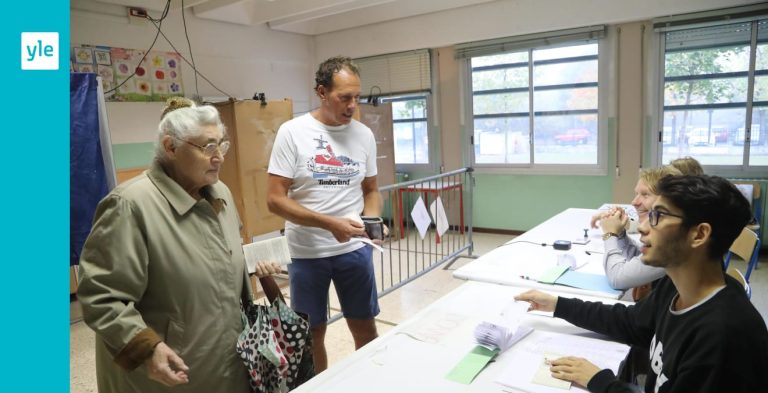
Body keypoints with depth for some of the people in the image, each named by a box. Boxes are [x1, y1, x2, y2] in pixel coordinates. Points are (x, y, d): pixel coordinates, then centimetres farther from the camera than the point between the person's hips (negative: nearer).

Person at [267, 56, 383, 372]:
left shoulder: (364, 134, 1)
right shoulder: (292, 132, -10)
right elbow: (275, 199, -13)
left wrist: (372, 219, -11)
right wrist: (330, 223, -23)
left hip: (354, 248, 3)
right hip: (307, 252, -2)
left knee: (365, 327, 15)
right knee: (312, 333, 15)